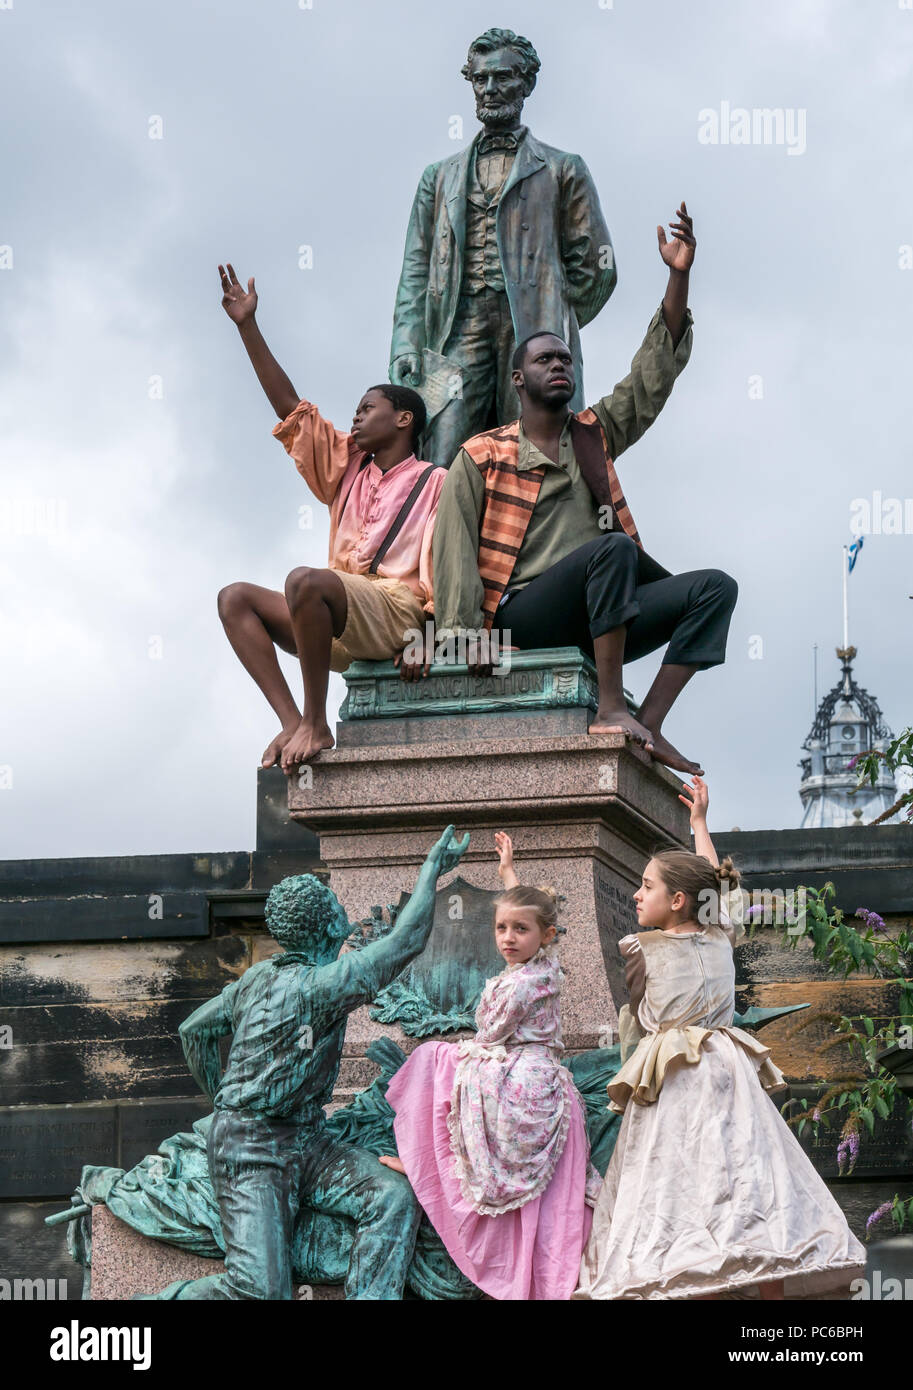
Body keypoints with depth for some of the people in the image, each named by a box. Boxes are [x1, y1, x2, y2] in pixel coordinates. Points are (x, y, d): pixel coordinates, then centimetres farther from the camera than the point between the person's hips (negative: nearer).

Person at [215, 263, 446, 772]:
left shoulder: (434, 483, 7)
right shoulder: (348, 468, 25)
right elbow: (291, 408, 21)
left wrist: (424, 635, -17)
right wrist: (249, 327, 16)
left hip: (396, 609, -8)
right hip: (338, 630, 8)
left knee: (304, 579, -33)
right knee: (235, 598, -8)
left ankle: (316, 722, -27)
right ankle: (293, 724, -22)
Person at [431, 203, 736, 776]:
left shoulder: (596, 435, 21)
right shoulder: (480, 458, 9)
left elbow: (656, 372, 15)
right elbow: (455, 549, 1)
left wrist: (679, 276, 5)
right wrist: (460, 633, -13)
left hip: (600, 618, 5)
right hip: (524, 614, -5)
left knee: (716, 587, -15)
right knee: (614, 548, -33)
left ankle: (647, 726, -26)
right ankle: (611, 708, -36)